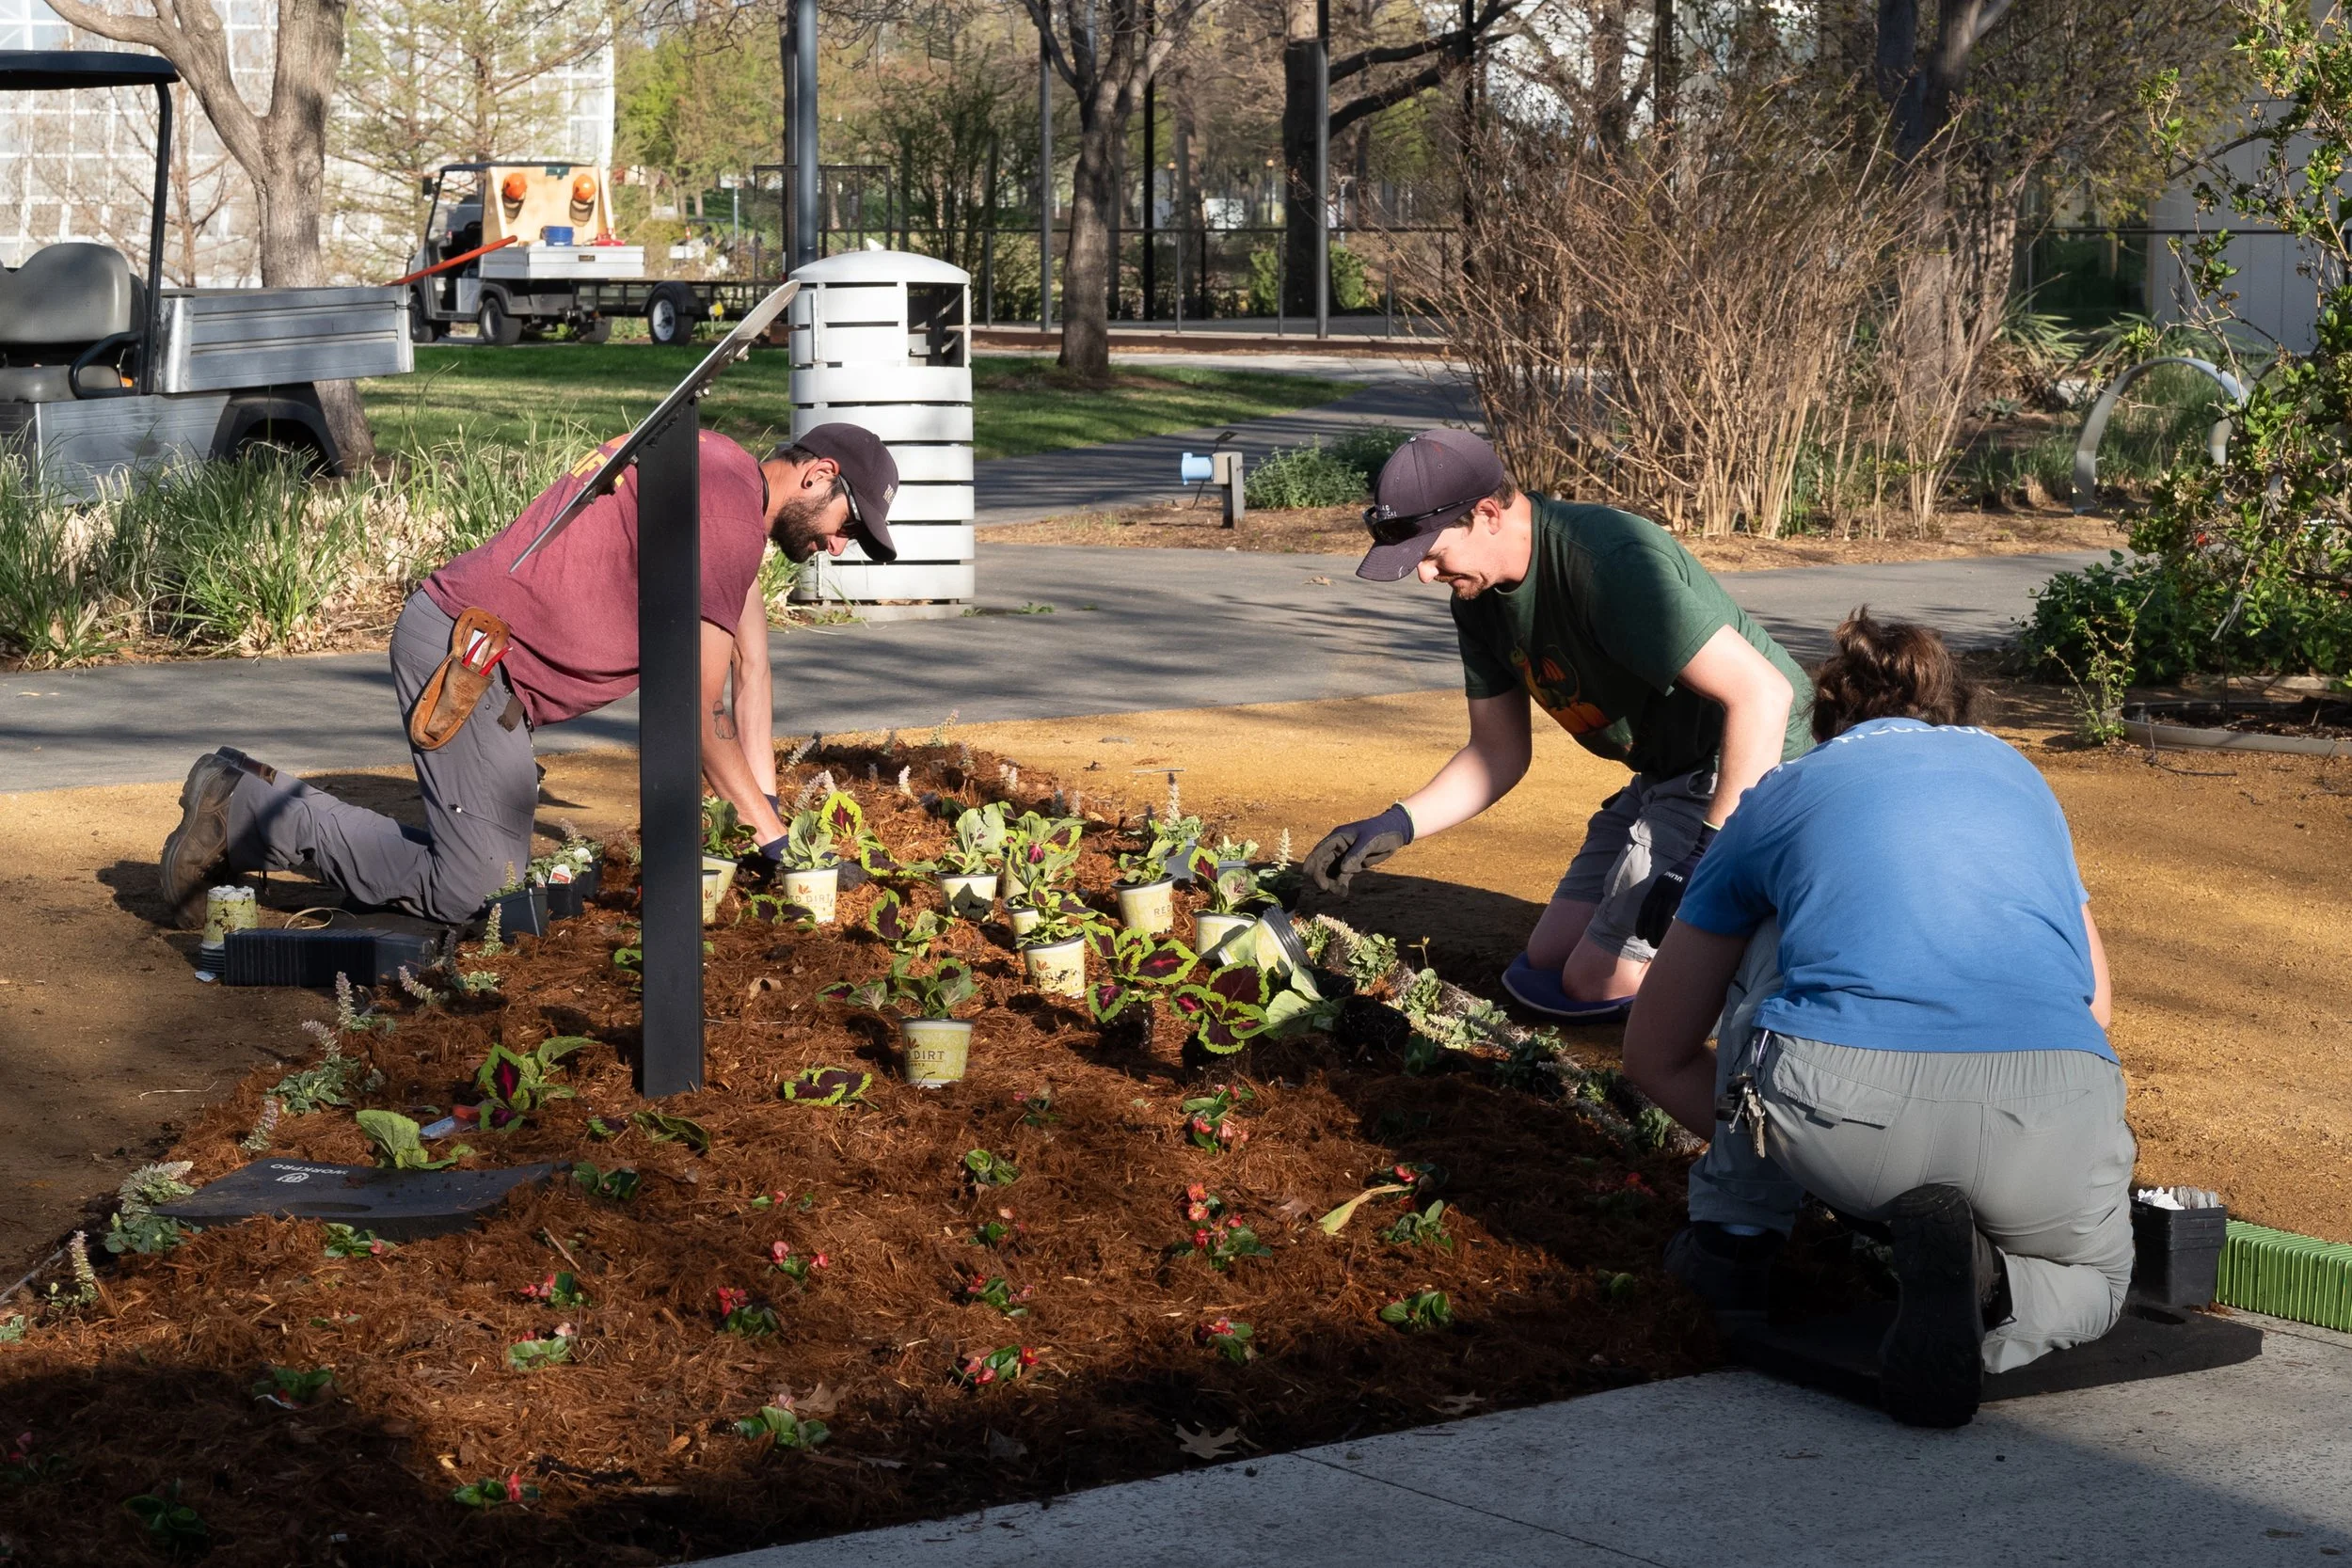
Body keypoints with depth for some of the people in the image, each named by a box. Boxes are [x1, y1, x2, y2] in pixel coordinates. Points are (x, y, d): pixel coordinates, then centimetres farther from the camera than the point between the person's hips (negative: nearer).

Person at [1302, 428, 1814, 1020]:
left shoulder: (1610, 564, -28)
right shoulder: (1480, 601, 1)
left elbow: (1763, 693, -32)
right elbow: (1500, 752, 12)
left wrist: (1710, 851, -35)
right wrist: (1397, 825, -3)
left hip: (1752, 774, -10)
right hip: (1665, 778, 10)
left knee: (1594, 982, -11)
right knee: (1546, 959, 14)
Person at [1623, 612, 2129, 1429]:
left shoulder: (1780, 794, 27)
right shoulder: (2015, 771, 33)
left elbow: (1656, 1054, 33)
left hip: (1845, 1114, 0)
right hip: (2052, 1116, 0)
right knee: (2093, 1275, 33)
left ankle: (1733, 1231, 28)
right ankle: (1988, 1292, -1)